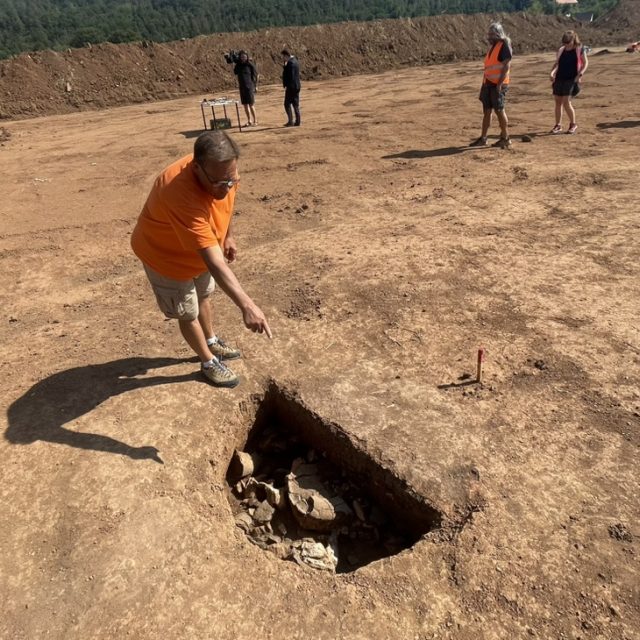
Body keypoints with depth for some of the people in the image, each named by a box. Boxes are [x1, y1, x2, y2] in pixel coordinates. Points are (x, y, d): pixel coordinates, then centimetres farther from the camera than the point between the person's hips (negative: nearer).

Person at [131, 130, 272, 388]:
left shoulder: (222, 171, -22)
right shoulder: (182, 195, -44)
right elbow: (214, 262, -50)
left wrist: (228, 236, 12)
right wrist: (246, 305, -53)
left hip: (201, 249, 7)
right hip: (167, 256, -7)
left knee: (203, 297, 26)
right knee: (188, 313, 10)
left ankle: (212, 342, 50)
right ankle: (208, 362, 33)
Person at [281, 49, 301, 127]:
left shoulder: (290, 62, -16)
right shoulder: (295, 61, 14)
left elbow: (290, 76, -21)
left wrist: (286, 85, -19)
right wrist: (284, 65, 7)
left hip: (291, 87, -10)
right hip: (296, 86, 10)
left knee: (287, 104, -4)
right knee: (296, 104, 10)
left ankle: (290, 121, -5)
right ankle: (297, 121, 12)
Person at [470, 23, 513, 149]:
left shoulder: (504, 45, -8)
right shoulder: (492, 46, 17)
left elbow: (506, 66, -15)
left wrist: (499, 84, -21)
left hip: (498, 84, -8)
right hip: (488, 84, 8)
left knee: (499, 110, -4)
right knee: (487, 111, 7)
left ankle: (505, 139, 4)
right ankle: (483, 139, 10)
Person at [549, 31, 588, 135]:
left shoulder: (579, 49, -1)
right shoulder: (561, 50, 8)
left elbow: (585, 63, 2)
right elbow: (557, 63, 12)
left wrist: (580, 74, -11)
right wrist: (552, 72, -6)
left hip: (571, 79, -4)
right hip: (559, 78, 5)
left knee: (566, 102, -13)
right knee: (558, 102, 5)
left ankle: (573, 124, 3)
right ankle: (558, 125, 15)